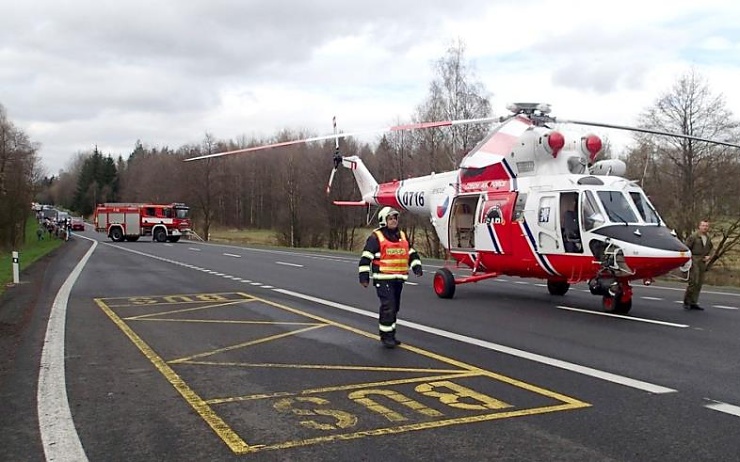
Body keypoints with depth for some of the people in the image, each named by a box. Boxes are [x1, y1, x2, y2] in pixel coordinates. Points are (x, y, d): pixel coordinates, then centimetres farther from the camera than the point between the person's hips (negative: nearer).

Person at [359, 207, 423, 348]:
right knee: (388, 306, -13)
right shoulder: (376, 237, -6)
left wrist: (417, 267, 9)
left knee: (395, 307, 13)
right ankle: (386, 336, -5)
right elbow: (366, 257, -8)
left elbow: (411, 253, 23)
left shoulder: (402, 235, 15)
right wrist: (364, 276, -12)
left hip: (398, 279, 7)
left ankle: (390, 334, 24)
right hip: (383, 279, -7)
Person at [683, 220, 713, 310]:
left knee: (699, 283, 7)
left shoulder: (708, 239, 14)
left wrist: (708, 256, 8)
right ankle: (686, 302, -4)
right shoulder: (693, 236, -6)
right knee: (693, 282, -13)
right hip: (694, 261, -7)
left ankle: (693, 303, 13)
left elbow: (709, 249, 28)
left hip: (703, 262, 7)